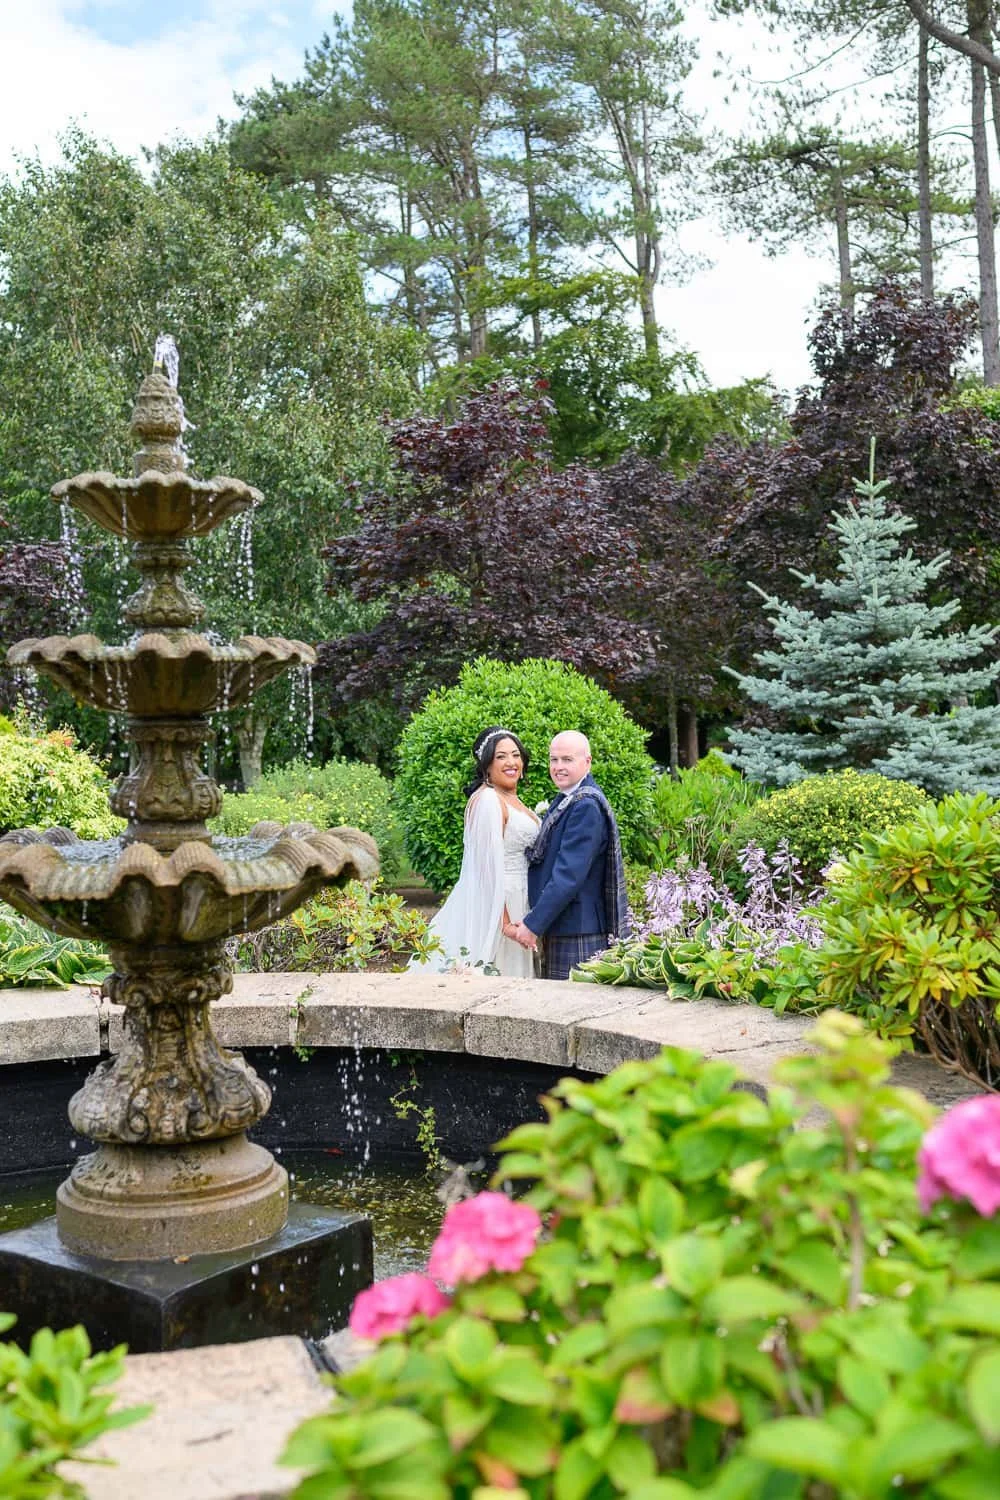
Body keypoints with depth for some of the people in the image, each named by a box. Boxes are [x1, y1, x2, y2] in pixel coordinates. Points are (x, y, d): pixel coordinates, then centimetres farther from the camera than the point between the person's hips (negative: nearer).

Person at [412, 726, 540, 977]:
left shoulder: (512, 800, 16)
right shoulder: (488, 800, -14)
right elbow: (490, 865, -19)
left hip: (514, 903, 9)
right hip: (494, 907, -9)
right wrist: (505, 922, -21)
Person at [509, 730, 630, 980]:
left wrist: (533, 924, -20)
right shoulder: (565, 801, 14)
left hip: (578, 934, -10)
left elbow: (569, 874, -23)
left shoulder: (586, 807, -18)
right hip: (557, 929, 10)